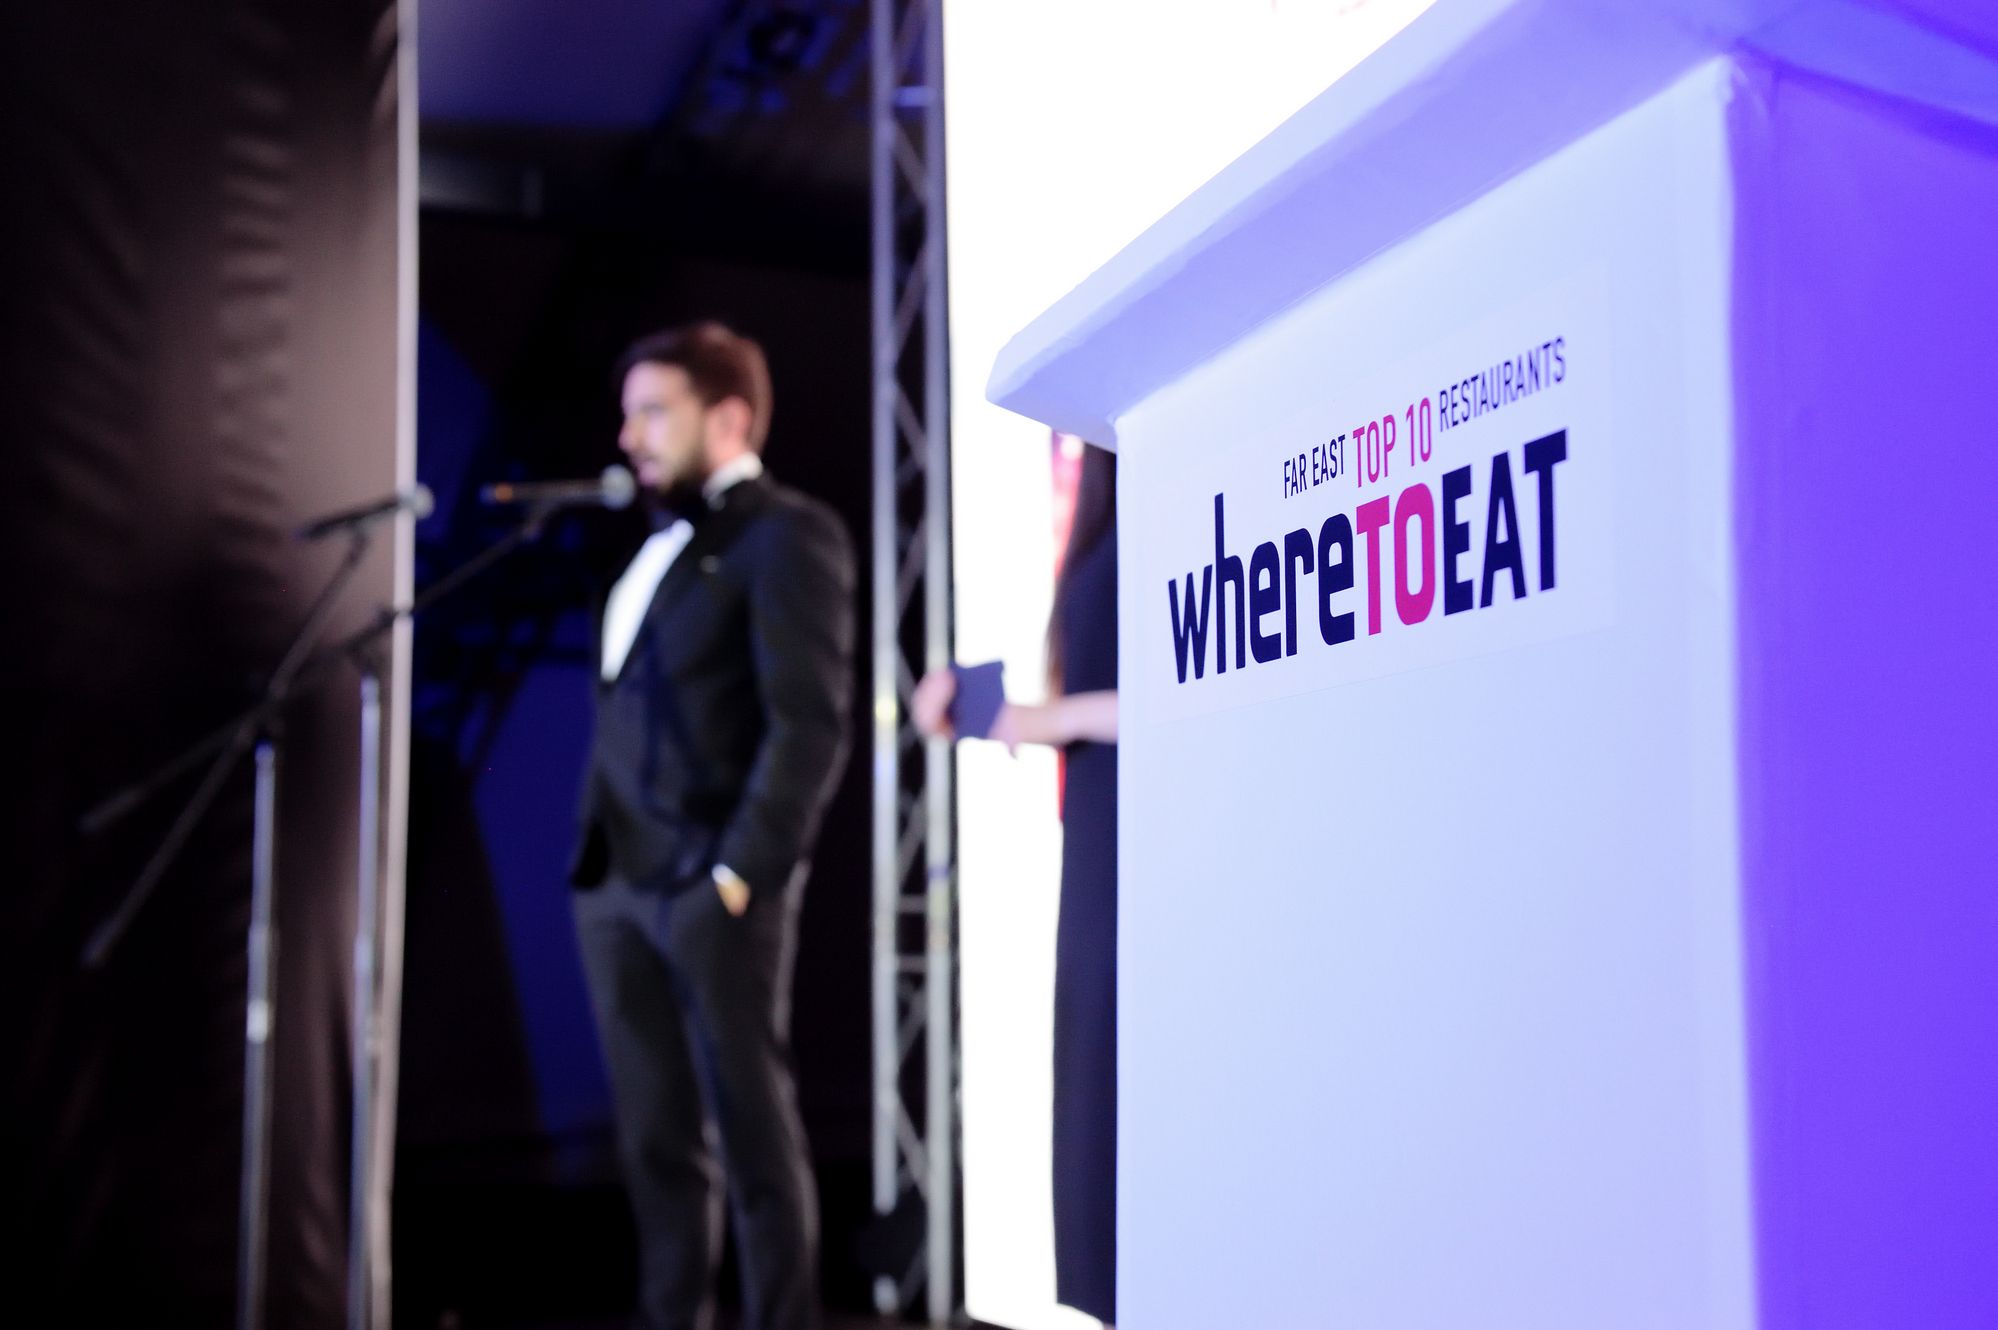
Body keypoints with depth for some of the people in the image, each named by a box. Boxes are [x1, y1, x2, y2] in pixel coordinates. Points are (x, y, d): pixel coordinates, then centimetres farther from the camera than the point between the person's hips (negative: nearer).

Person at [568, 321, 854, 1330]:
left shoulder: (786, 534, -5)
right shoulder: (661, 546, 20)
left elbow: (809, 725, -13)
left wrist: (740, 872, -18)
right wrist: (596, 856, 12)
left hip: (708, 886, -7)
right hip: (617, 884, 8)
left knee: (752, 1133, 0)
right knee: (654, 1139, 11)